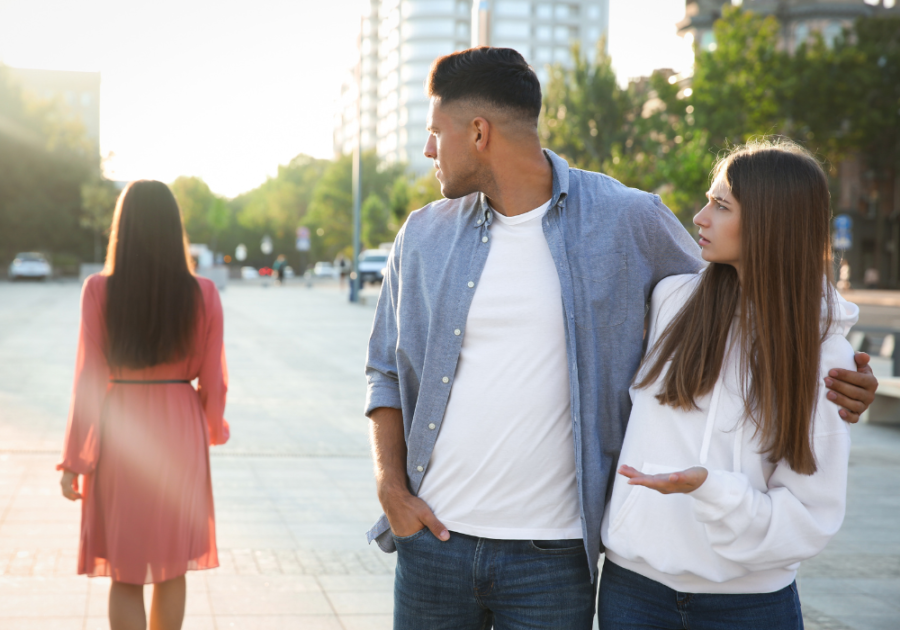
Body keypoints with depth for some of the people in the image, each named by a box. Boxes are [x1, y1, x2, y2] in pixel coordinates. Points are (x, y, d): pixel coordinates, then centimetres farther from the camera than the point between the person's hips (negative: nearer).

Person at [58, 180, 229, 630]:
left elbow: (89, 379, -11)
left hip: (120, 435, -1)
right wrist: (214, 428, 19)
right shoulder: (202, 294, -6)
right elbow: (213, 380, -2)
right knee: (172, 567, 16)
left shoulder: (100, 291, -10)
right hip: (180, 434, 2)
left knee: (125, 574, 7)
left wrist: (74, 460, -4)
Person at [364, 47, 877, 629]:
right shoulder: (423, 236, 6)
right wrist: (391, 487, -1)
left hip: (553, 554, -2)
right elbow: (386, 371, 12)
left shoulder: (626, 221, -3)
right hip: (434, 537, 3)